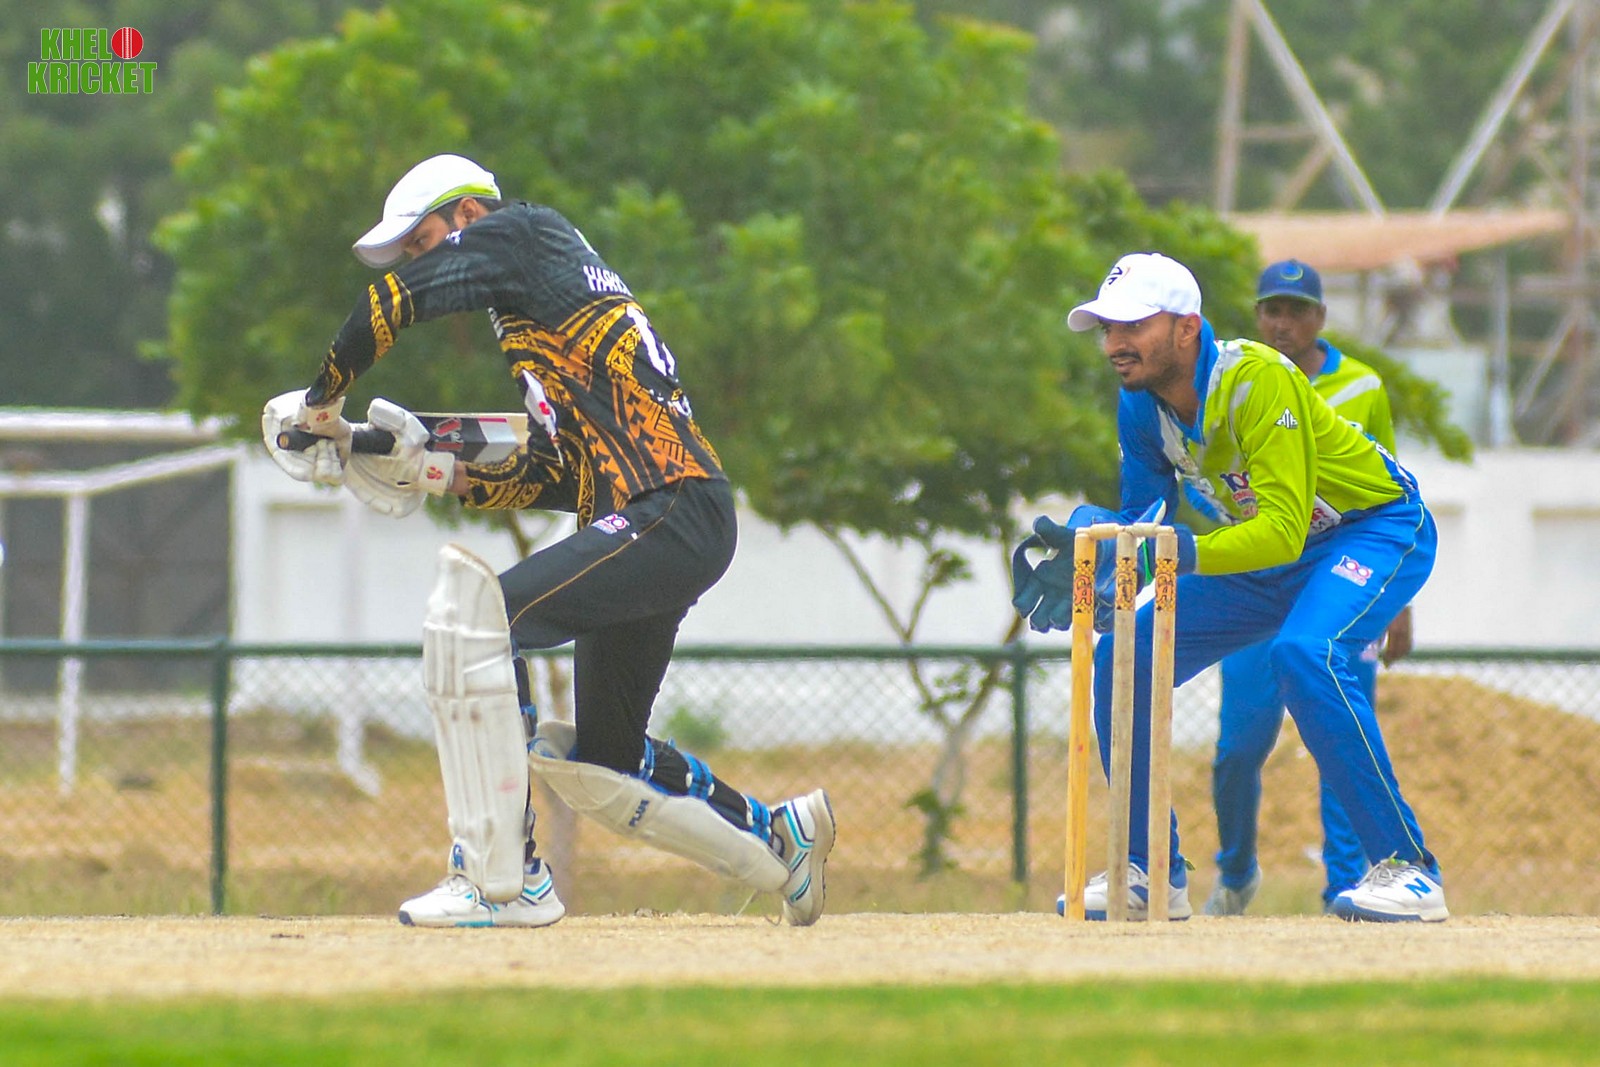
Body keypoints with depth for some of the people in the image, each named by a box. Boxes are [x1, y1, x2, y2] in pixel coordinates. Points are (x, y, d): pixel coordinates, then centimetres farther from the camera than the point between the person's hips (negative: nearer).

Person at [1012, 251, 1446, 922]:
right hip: (1267, 559, 8)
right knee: (1124, 657, -3)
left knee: (1304, 653, -35)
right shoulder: (1141, 406, -9)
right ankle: (1151, 874, 9)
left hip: (1379, 529, -8)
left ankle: (1406, 866, -27)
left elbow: (1283, 531, -38)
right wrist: (1084, 554, -23)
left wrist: (1178, 555, -50)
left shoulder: (1258, 381, -32)